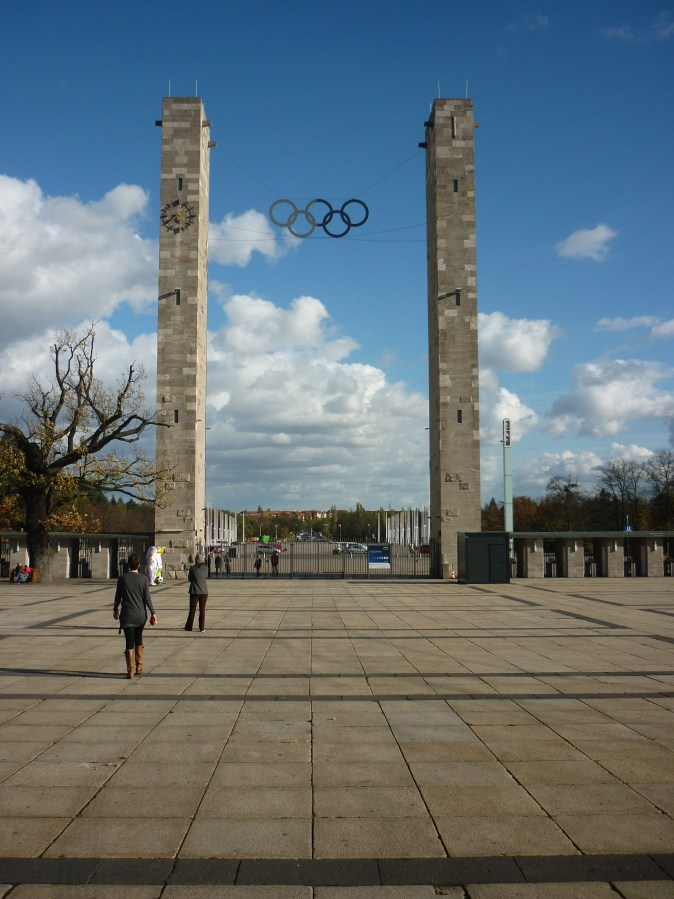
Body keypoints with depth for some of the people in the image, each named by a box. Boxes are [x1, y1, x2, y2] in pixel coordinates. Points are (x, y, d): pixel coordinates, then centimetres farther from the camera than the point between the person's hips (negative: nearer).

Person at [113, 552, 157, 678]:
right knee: (139, 641, 20)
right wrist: (153, 613, 2)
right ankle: (139, 667, 26)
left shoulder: (122, 578, -6)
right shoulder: (144, 578, -5)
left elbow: (118, 596, 3)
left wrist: (115, 610, 19)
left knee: (130, 644, 1)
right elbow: (147, 598, -6)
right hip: (141, 615, 2)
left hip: (127, 616, -2)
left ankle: (130, 672, 1)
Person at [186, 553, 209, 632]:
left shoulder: (192, 568, -9)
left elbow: (189, 579, 2)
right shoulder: (206, 568, -3)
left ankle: (189, 626, 15)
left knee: (192, 609, 9)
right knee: (202, 609, 8)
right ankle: (202, 627, 7)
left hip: (194, 591, -1)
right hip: (204, 591, 1)